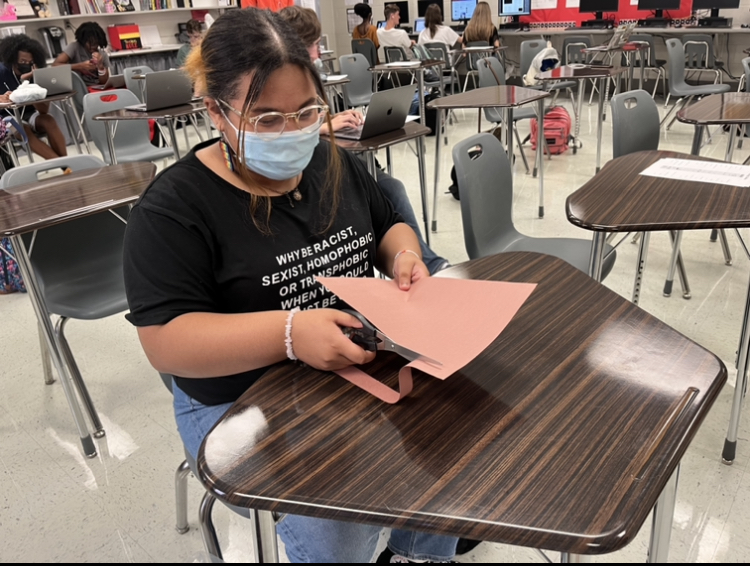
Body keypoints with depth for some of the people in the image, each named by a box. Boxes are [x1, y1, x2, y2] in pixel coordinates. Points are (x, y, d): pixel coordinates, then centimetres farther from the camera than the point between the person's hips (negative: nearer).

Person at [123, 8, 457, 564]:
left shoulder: (336, 163, 5)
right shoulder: (173, 208, -14)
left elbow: (389, 225, 18)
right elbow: (166, 341, -19)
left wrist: (404, 257, -7)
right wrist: (288, 333, -33)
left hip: (363, 365, 6)